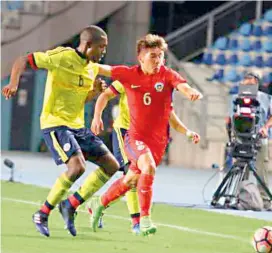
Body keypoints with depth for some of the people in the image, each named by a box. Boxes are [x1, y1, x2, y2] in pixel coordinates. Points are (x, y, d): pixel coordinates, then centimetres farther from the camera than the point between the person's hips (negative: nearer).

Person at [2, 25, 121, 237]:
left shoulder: (92, 68, 11)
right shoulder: (62, 57, -13)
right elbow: (23, 61, -13)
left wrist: (96, 91, 2)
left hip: (77, 125, 9)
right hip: (55, 123, -9)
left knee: (111, 166, 1)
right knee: (77, 166, -26)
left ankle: (71, 205, 9)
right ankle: (42, 214, -10)